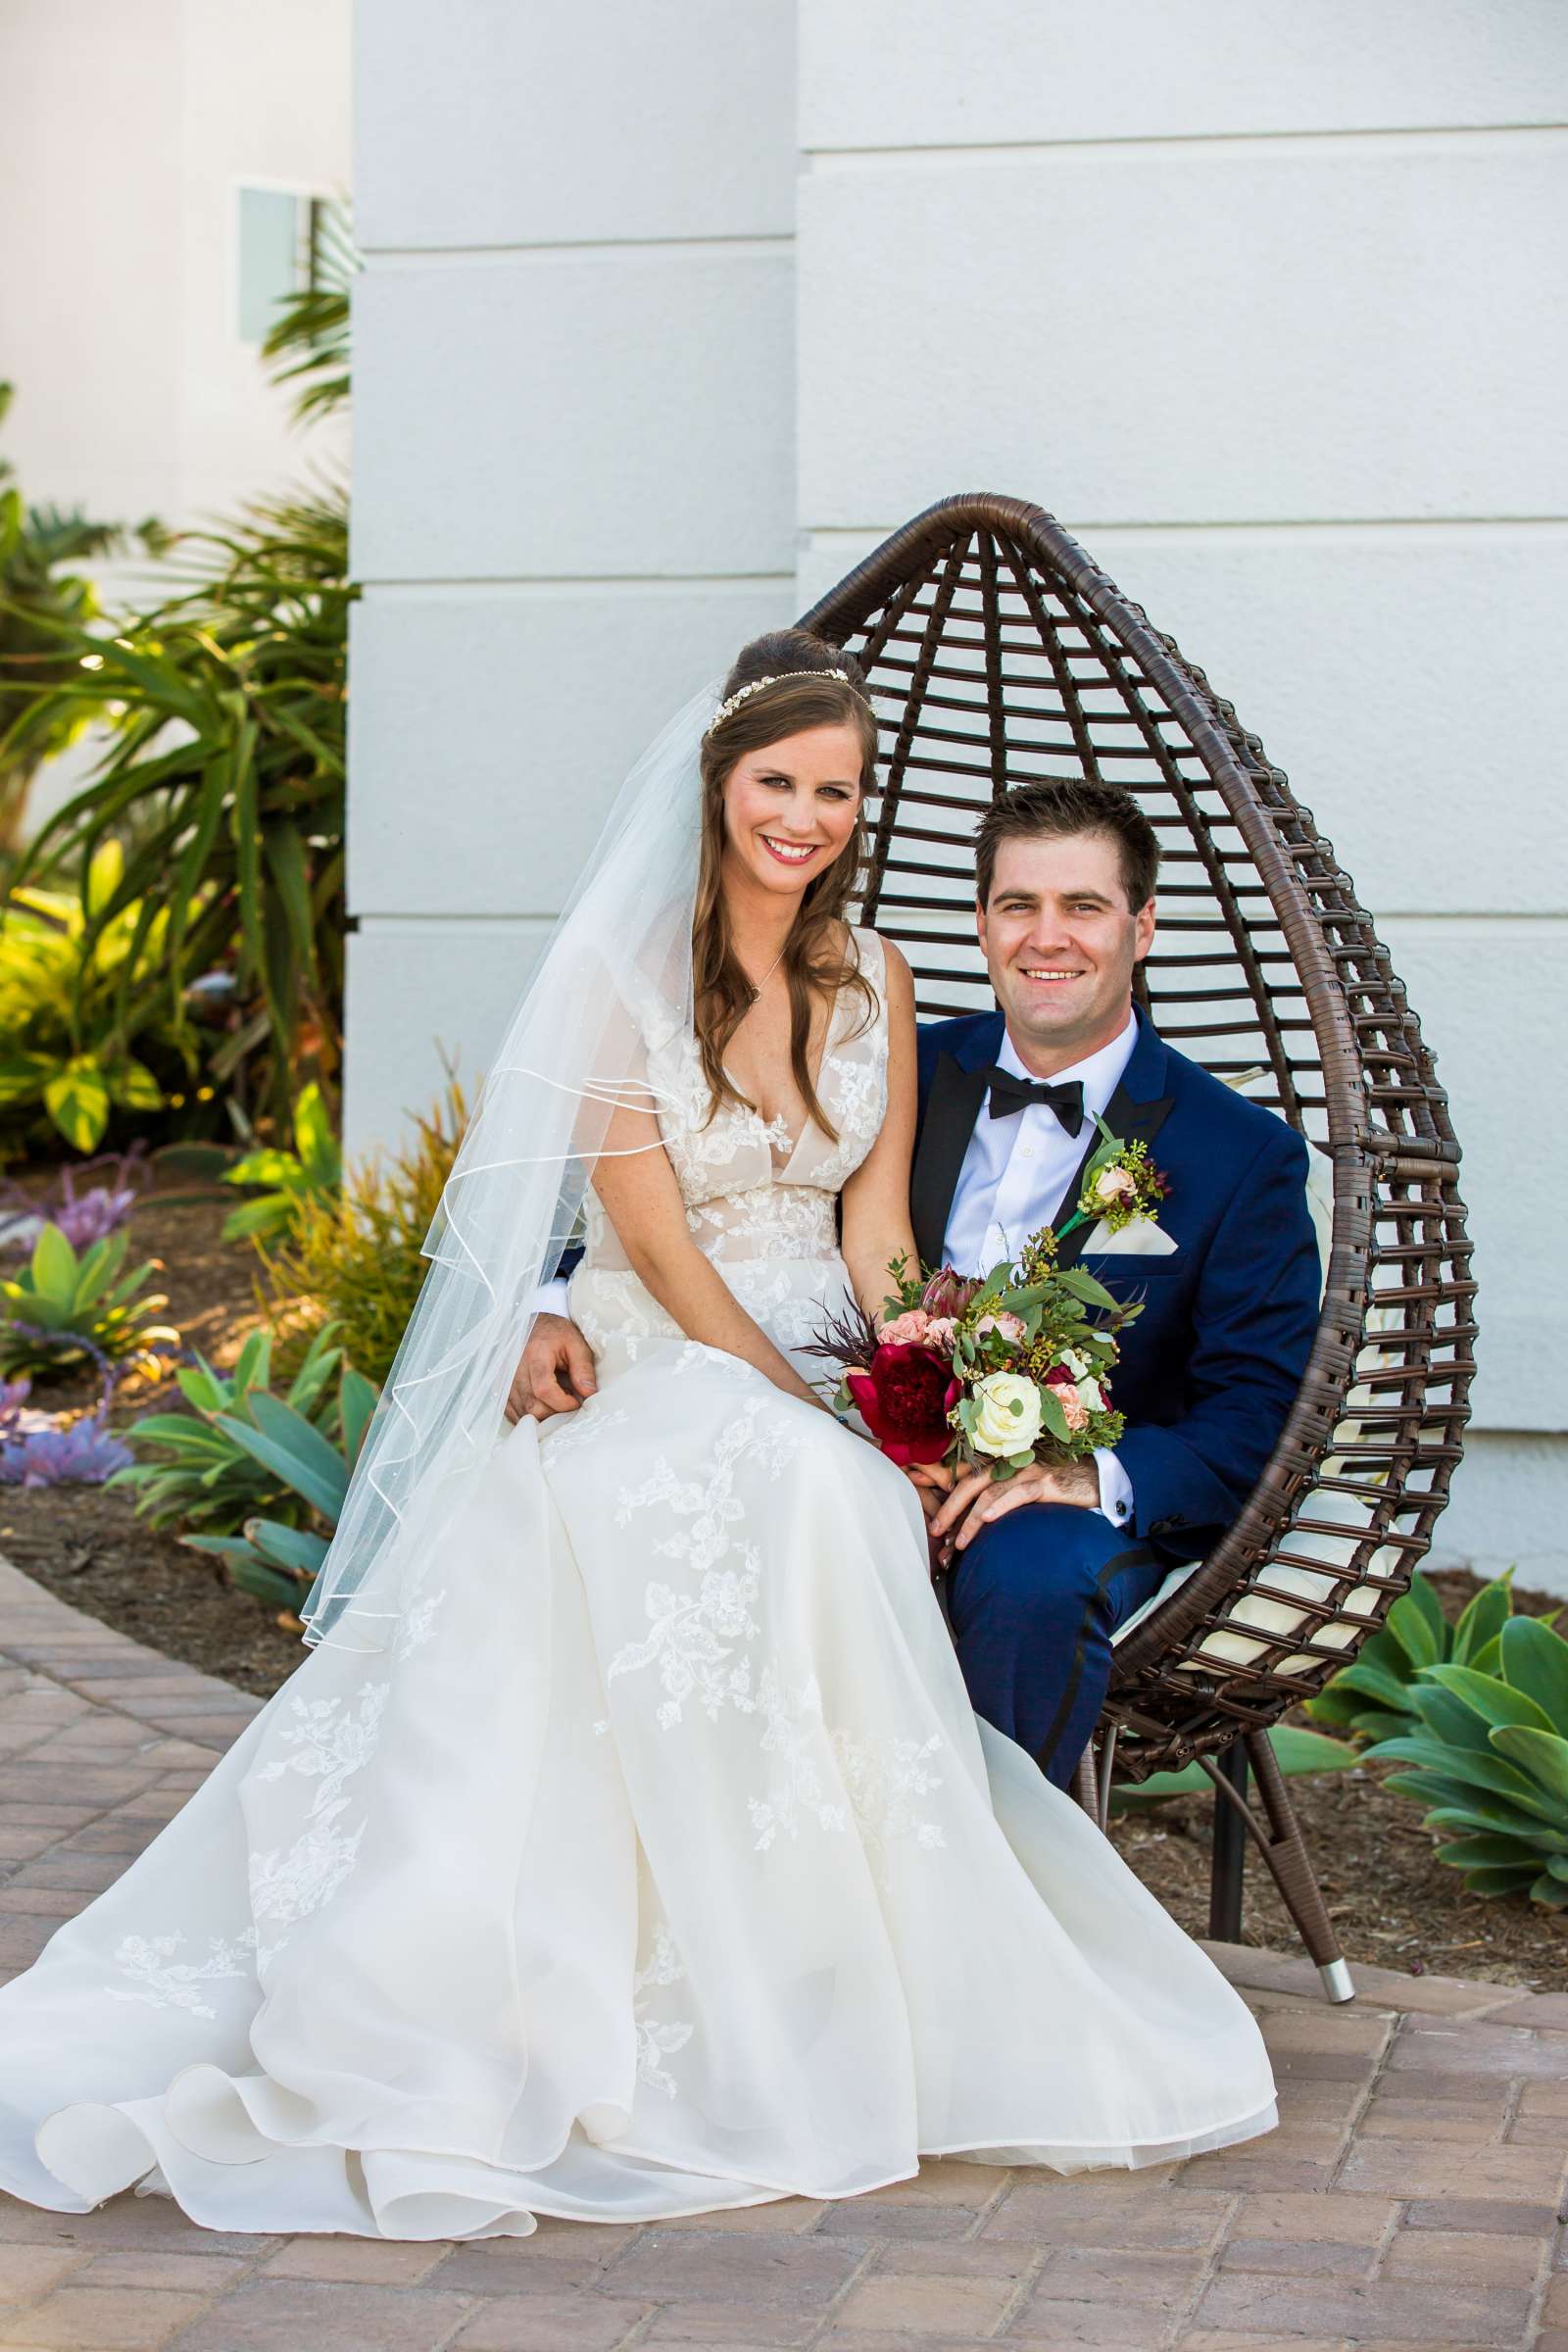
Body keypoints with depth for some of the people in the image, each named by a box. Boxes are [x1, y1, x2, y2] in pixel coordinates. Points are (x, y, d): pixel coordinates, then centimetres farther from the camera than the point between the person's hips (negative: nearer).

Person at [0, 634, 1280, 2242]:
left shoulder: (872, 979, 9)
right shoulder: (628, 967, -7)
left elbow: (873, 1229, 6)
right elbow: (660, 1246, -10)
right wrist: (826, 1426, -18)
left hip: (816, 1388, 4)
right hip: (644, 1371, -4)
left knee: (837, 1505, -33)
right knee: (791, 1495, -37)